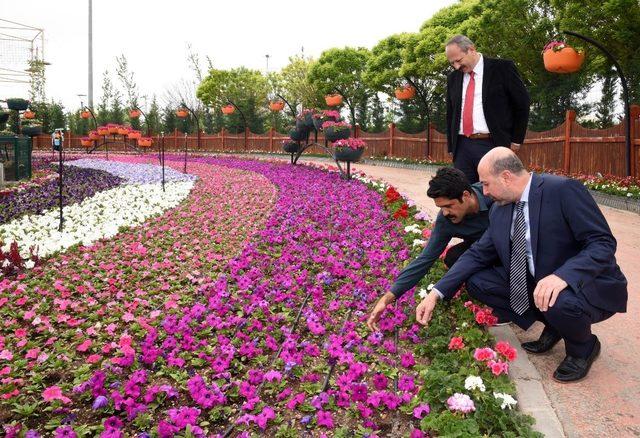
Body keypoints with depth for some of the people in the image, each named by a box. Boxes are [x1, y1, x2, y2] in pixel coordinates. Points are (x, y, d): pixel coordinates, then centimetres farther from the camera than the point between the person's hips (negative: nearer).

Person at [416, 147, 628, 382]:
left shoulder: (564, 190, -21)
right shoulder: (499, 209, -1)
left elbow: (603, 243, -22)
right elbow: (478, 254, 2)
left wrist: (562, 276, -39)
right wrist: (436, 293, -8)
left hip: (588, 287, -7)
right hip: (535, 283, 7)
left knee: (560, 303, -38)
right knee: (477, 281, -4)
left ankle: (584, 347, 1)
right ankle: (552, 324, 11)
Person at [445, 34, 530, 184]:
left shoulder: (502, 68, -1)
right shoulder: (453, 78, 13)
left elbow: (522, 103, 2)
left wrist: (516, 140, 1)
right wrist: (451, 146, 14)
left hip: (493, 145, -4)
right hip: (462, 147, 4)